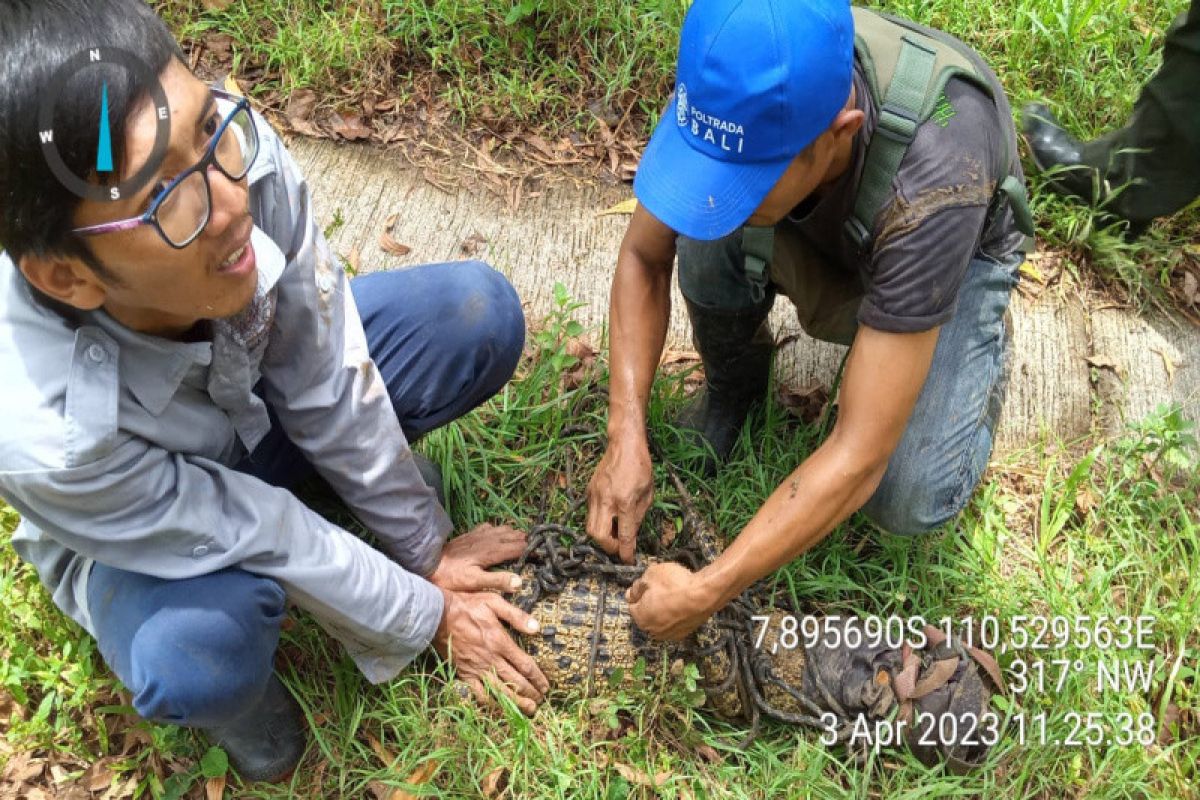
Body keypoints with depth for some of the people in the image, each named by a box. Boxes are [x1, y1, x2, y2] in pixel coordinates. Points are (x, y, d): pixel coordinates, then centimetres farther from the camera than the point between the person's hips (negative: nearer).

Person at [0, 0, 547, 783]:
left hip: (267, 386, 3)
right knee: (197, 659, -34)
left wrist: (428, 549, -9)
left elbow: (326, 381, -22)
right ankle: (235, 687, 5)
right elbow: (260, 539, -27)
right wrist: (428, 617, -12)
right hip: (136, 523, -3)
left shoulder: (241, 152, -36)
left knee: (479, 313, -16)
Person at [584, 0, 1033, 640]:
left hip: (953, 250, -3)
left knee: (908, 502, -22)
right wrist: (626, 439, -26)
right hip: (822, 234, 3)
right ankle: (734, 378, 3)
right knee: (707, 231, -31)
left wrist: (707, 592, -35)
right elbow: (643, 258, -16)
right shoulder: (733, 87, -33)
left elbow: (857, 457, -40)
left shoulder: (928, 186, -45)